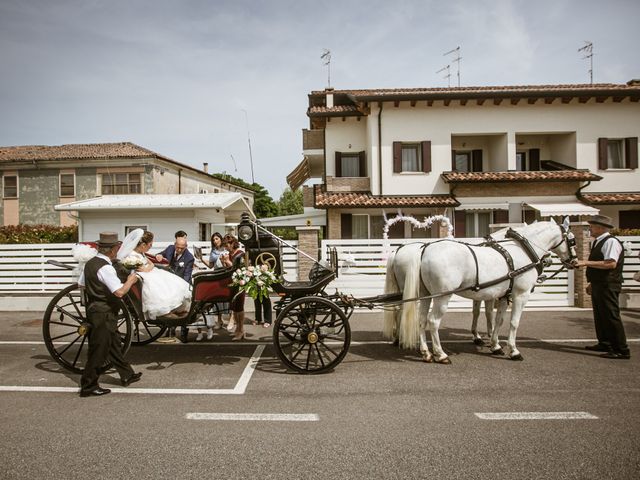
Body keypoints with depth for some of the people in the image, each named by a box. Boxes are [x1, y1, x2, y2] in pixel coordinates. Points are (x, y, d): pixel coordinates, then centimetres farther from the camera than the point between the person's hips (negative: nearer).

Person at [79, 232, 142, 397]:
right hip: (103, 313, -10)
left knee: (114, 344, 18)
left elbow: (82, 285, 16)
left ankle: (127, 375, 31)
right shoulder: (105, 268, -23)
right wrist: (130, 281, -12)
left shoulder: (90, 263, 6)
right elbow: (119, 292, -28)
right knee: (99, 349, 2)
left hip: (93, 308, 10)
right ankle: (88, 386, 13)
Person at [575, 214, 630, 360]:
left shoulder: (611, 242, -15)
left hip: (608, 286, -10)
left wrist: (587, 263, -26)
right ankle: (604, 344, 30)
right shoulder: (598, 242, 15)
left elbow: (611, 263, -28)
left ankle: (622, 350, 0)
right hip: (598, 285, 10)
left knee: (611, 316, -7)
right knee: (599, 315, 18)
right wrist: (592, 283, 23)